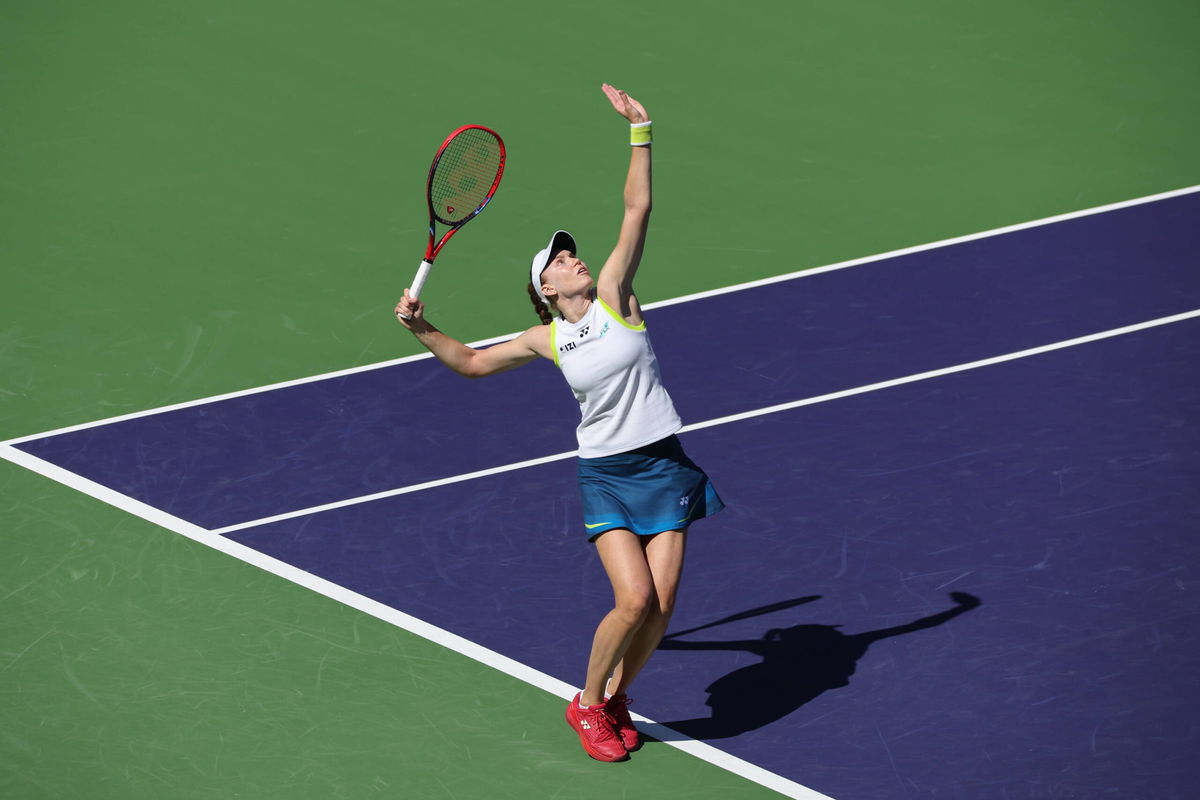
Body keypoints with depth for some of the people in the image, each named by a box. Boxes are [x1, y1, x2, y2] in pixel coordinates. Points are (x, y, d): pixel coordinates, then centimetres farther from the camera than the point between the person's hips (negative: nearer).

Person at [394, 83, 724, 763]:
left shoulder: (613, 296, -1)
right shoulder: (546, 341, 2)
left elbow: (638, 209, -7)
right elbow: (471, 361, 16)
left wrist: (640, 132, -12)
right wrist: (422, 328, 3)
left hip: (663, 465, 1)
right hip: (606, 476, -1)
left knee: (662, 606, -4)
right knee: (634, 599, -16)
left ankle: (614, 697, 20)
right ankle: (589, 704, 6)